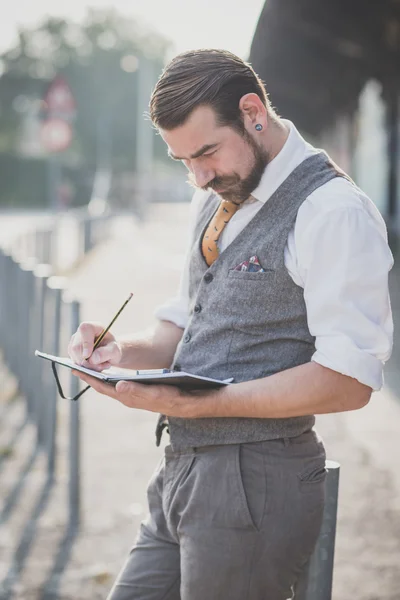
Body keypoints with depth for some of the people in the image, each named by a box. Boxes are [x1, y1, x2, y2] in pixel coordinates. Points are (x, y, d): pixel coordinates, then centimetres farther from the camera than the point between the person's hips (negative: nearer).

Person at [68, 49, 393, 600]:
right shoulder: (214, 200, 14)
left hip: (254, 486, -8)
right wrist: (125, 352, -1)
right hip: (181, 473, 8)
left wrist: (194, 403, -23)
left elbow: (347, 381, -20)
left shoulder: (333, 211, -14)